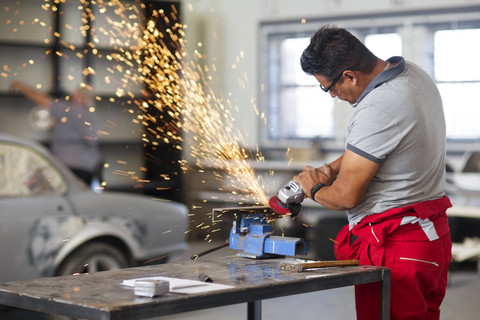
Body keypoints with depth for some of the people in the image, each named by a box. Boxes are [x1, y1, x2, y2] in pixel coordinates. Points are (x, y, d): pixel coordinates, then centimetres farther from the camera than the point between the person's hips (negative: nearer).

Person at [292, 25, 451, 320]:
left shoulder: (376, 110, -25)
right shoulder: (412, 73, 5)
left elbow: (346, 196, -18)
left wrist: (315, 189, 3)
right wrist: (332, 168, 11)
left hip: (393, 247, -10)